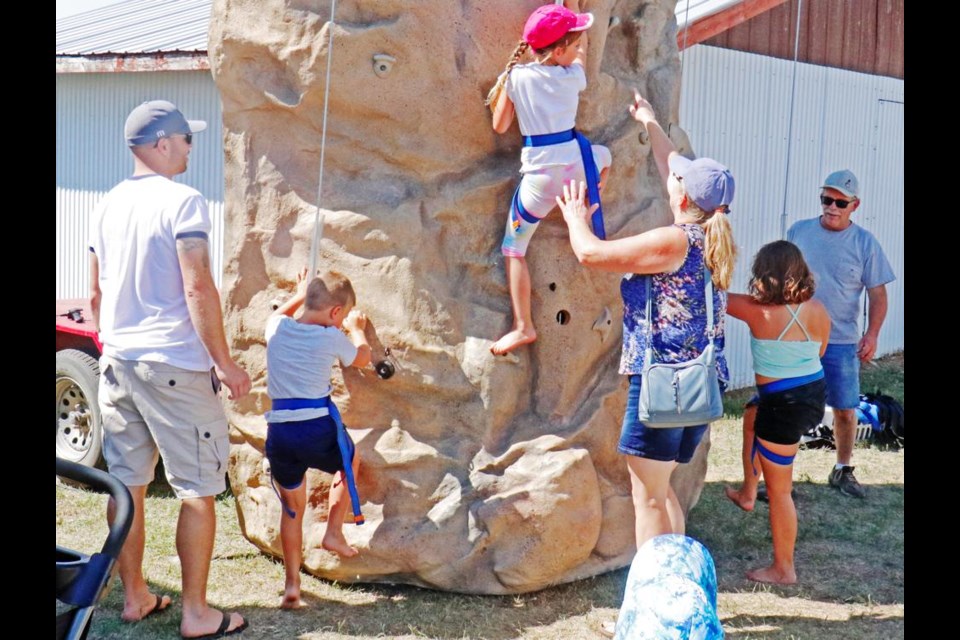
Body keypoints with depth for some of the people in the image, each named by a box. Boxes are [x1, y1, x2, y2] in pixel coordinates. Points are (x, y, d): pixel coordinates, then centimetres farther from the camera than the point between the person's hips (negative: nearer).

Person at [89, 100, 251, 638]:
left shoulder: (108, 206, 10)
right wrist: (224, 361, -13)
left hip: (118, 363, 8)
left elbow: (97, 294, 15)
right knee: (198, 491, 2)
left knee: (127, 485, 14)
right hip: (174, 363, -7)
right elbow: (198, 290, -18)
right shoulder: (182, 201, -12)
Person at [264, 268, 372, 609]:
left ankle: (291, 586, 15)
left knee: (292, 507, 18)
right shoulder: (332, 338, -3)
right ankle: (334, 532, 26)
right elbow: (362, 357, 19)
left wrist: (299, 295, 50)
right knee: (349, 461, 30)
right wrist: (356, 328, 37)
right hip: (319, 430, -3)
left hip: (280, 434, 4)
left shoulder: (277, 329, 7)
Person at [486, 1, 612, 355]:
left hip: (540, 176, -1)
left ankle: (523, 327, 2)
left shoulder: (516, 76, -4)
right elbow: (582, 52, 23)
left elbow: (500, 126, 3)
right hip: (576, 163, 2)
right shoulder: (574, 75, 0)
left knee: (513, 248, 9)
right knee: (604, 154, 38)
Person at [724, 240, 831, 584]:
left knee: (779, 489, 6)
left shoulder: (759, 311, -19)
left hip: (783, 405, -7)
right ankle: (747, 493, 48)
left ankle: (783, 569, 18)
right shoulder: (818, 311, -4)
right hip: (816, 393, 7)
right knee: (753, 419, 35)